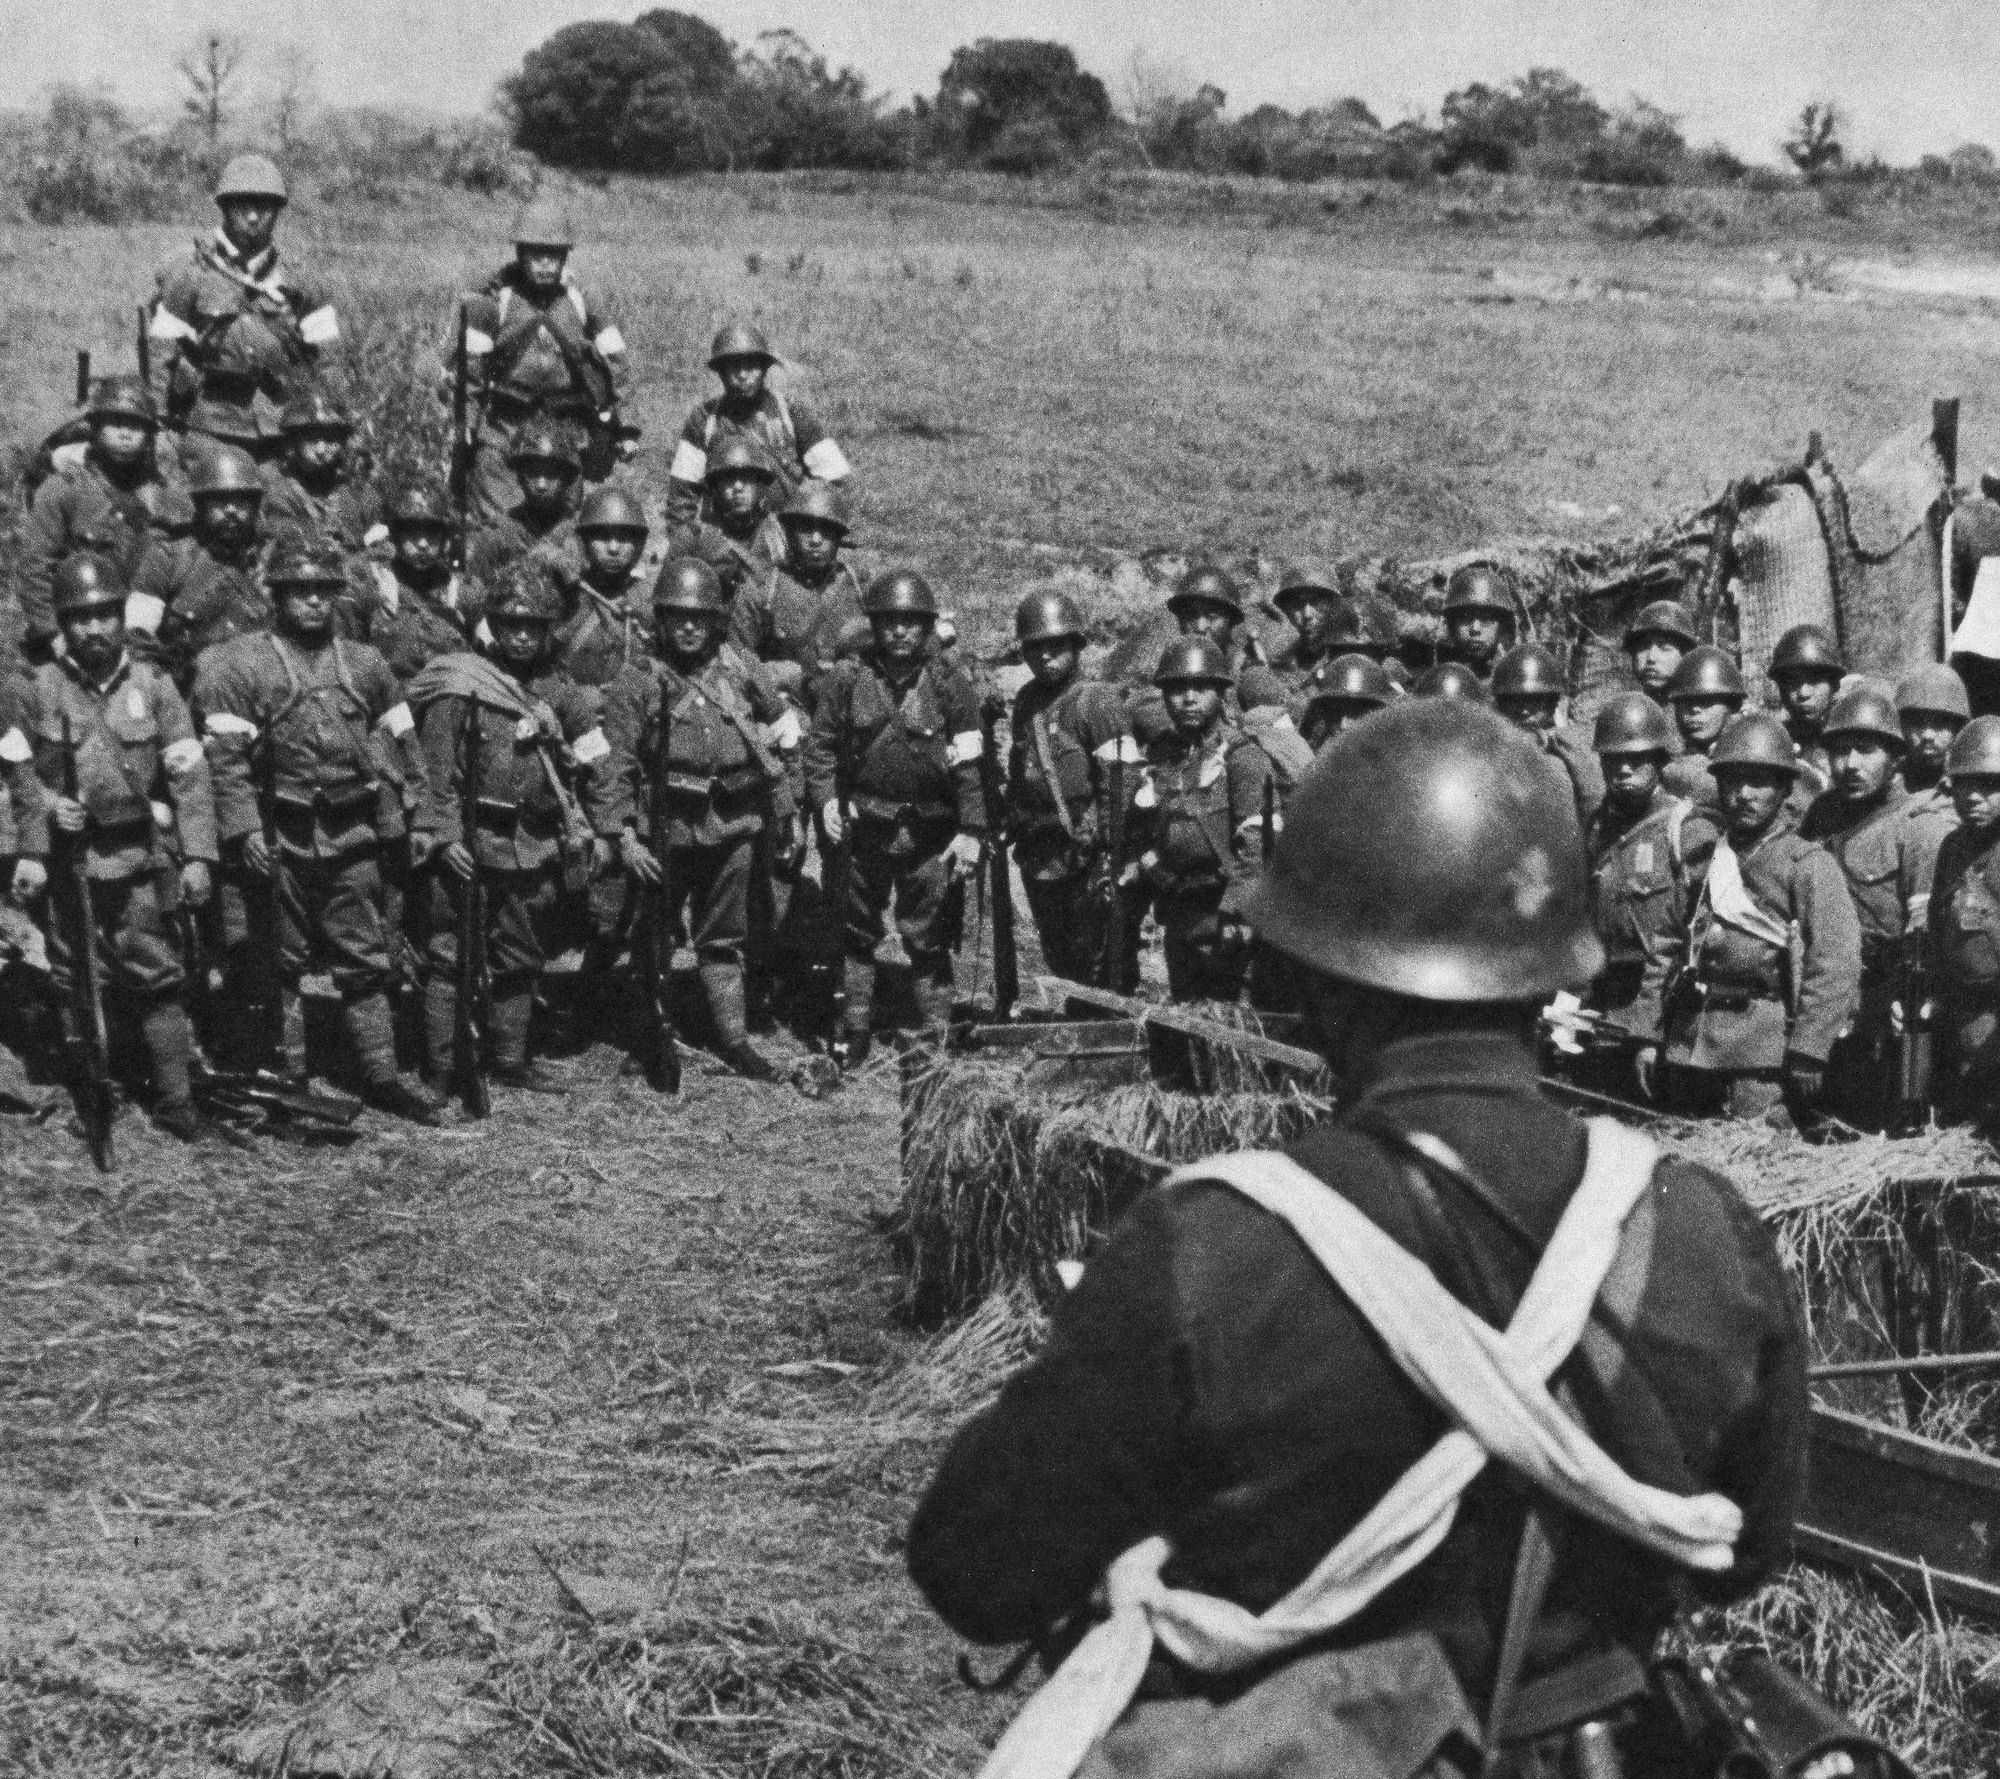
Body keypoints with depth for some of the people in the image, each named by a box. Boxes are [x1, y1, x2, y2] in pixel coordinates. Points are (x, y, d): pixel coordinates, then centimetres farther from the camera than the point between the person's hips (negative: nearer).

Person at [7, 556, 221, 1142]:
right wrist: (31, 852, -5)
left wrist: (197, 855, -8)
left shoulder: (153, 685, 1)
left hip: (143, 858, 0)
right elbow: (25, 777, 3)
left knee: (157, 977, -1)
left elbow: (189, 774, -1)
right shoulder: (40, 688, 0)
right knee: (79, 982, 7)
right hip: (71, 859, 0)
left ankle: (175, 1099, 6)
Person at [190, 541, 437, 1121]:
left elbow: (399, 748, 14)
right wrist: (245, 831, -16)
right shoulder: (237, 665, -3)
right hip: (278, 839, -3)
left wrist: (395, 824, 7)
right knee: (278, 965, 5)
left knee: (365, 962, 7)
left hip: (352, 837, 3)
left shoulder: (365, 665, 10)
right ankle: (285, 1078, 13)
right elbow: (224, 756, -8)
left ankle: (381, 1077, 13)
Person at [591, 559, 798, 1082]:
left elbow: (781, 742, 14)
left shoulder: (742, 672, 5)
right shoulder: (638, 681, -5)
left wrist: (787, 812, 14)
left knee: (724, 939, 12)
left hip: (733, 829, 3)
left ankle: (733, 1037, 19)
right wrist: (623, 836, -15)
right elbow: (612, 764, -8)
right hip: (665, 832, -3)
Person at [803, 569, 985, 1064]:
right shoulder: (846, 679, 1)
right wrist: (826, 799, -7)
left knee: (929, 940, 3)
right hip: (862, 830, 2)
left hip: (929, 834, -2)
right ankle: (854, 1031, 23)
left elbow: (970, 765, -4)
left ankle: (938, 1035, 11)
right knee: (855, 933, 11)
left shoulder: (950, 685, -2)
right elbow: (820, 745, 6)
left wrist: (971, 830, -9)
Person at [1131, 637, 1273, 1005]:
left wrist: (1237, 911, -22)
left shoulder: (1240, 755, -9)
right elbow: (1142, 832, 22)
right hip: (1176, 913, 7)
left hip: (1223, 909, -6)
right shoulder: (1159, 755, 10)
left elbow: (1256, 843, -16)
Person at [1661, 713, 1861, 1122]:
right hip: (1692, 1044, 6)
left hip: (1765, 1050, -6)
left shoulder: (1809, 865, -2)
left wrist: (1807, 1052, -17)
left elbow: (1836, 964, -10)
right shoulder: (1707, 862, 17)